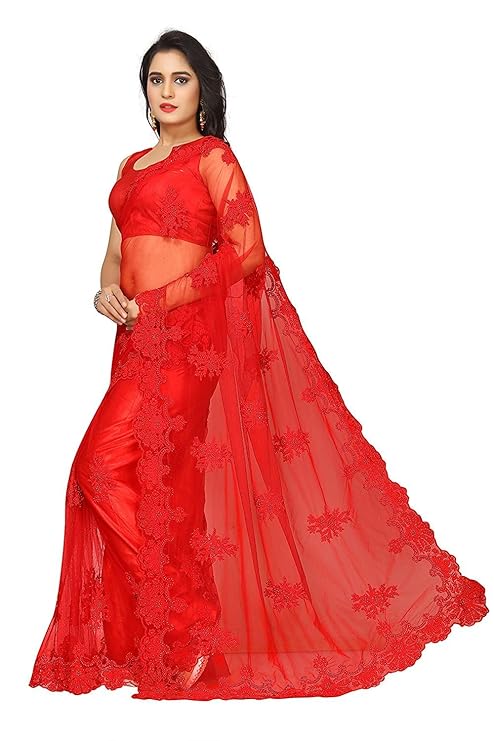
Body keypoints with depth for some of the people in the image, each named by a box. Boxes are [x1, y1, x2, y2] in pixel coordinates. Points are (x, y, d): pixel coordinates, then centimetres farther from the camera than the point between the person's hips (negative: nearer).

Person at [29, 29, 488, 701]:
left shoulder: (212, 156, 0)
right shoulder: (133, 166, 21)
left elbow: (245, 248, -10)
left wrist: (155, 302, -13)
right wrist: (108, 289, -3)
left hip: (186, 332, -7)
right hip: (140, 340, 7)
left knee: (106, 468, -16)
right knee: (168, 485, 6)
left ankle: (185, 631, -7)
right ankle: (189, 641, 14)